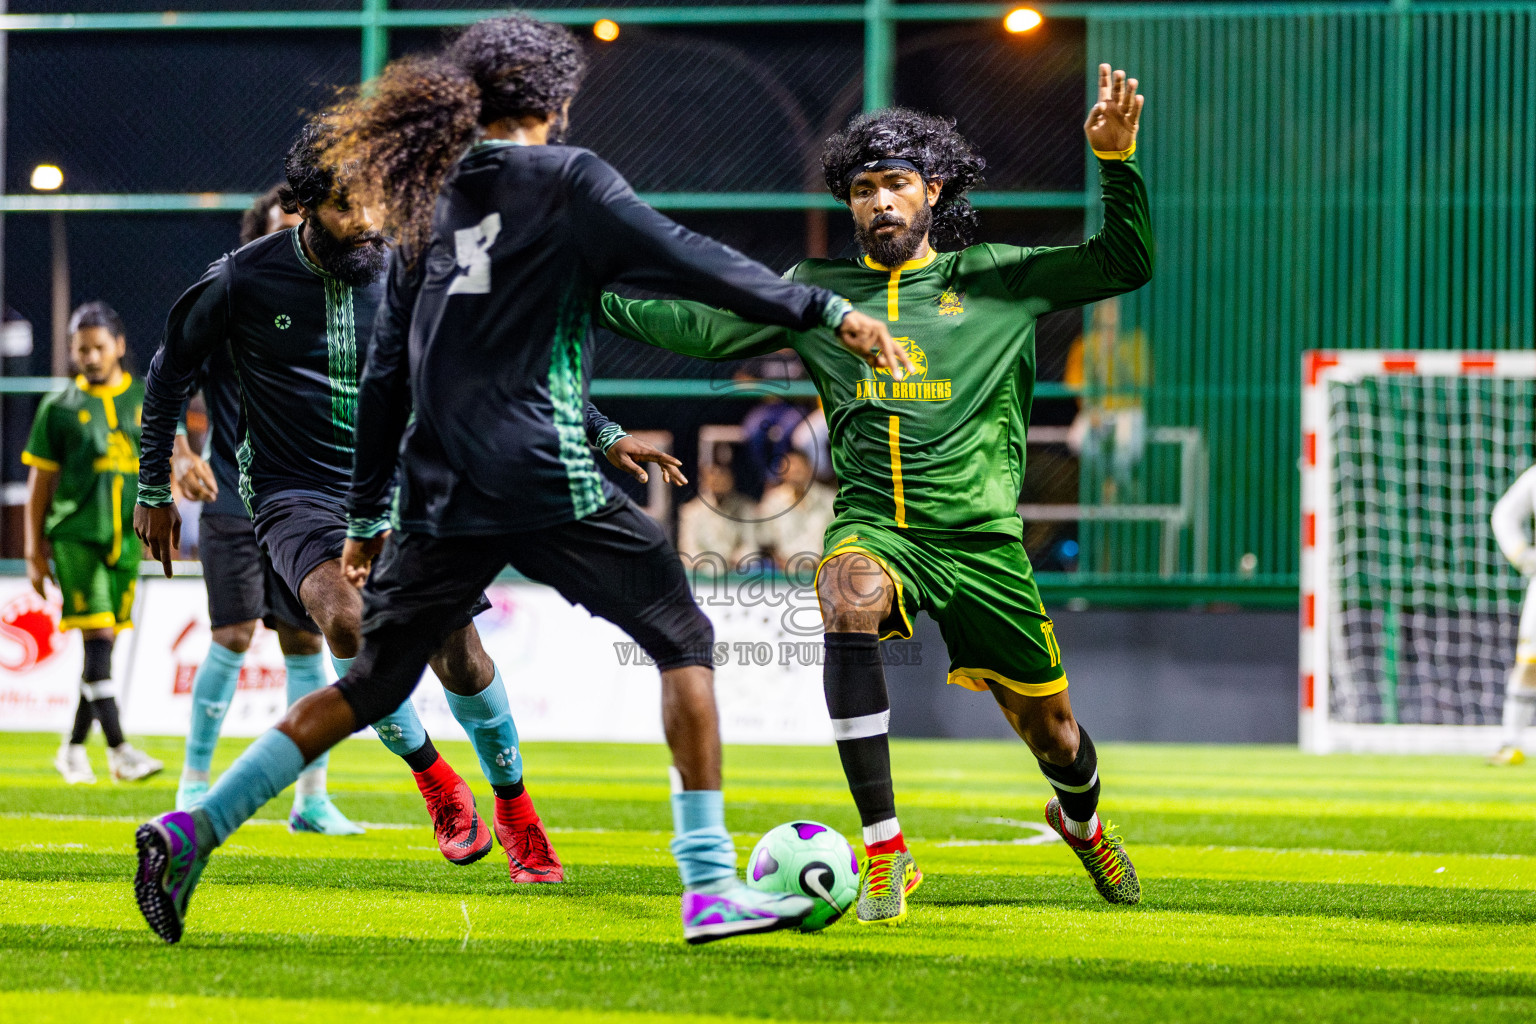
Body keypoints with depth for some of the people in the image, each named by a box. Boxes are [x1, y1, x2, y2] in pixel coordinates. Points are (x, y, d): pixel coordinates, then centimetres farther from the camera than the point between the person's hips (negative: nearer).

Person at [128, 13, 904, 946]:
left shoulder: (429, 202, 16)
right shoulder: (564, 177, -1)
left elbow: (386, 375, 17)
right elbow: (689, 262, -8)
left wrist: (368, 516, 22)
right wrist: (827, 311, -3)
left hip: (443, 494, 6)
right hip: (547, 483, -6)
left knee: (373, 684, 14)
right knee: (684, 640, 6)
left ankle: (192, 832, 2)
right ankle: (711, 884, -2)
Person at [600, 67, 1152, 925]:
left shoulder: (993, 280, 6)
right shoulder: (817, 292, 10)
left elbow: (1125, 265, 4)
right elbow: (703, 326, 9)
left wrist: (1116, 160, -10)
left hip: (979, 532, 0)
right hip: (872, 522, 0)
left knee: (1050, 727, 8)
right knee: (851, 596, -37)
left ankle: (1082, 821, 49)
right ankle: (885, 852, -35)